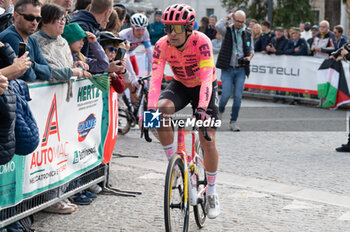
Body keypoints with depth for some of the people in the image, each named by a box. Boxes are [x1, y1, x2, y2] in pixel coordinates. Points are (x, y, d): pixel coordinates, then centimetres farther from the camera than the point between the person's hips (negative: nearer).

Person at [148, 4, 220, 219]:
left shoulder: (201, 42, -32)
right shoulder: (162, 45, -24)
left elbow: (207, 77, -40)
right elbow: (155, 79, -31)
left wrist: (202, 108, -54)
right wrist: (151, 109, -46)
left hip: (204, 87, -2)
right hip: (180, 85, 2)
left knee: (208, 141, -10)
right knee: (161, 111, -30)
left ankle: (212, 193, 9)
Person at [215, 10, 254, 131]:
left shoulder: (248, 33, 7)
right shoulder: (227, 31, -2)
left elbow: (251, 49, 19)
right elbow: (218, 26, -24)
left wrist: (250, 57, -3)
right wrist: (228, 17, -9)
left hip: (241, 70, 2)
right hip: (227, 69, -2)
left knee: (238, 97, -3)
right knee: (226, 94, -10)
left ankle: (233, 122, 7)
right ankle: (220, 111, 21)